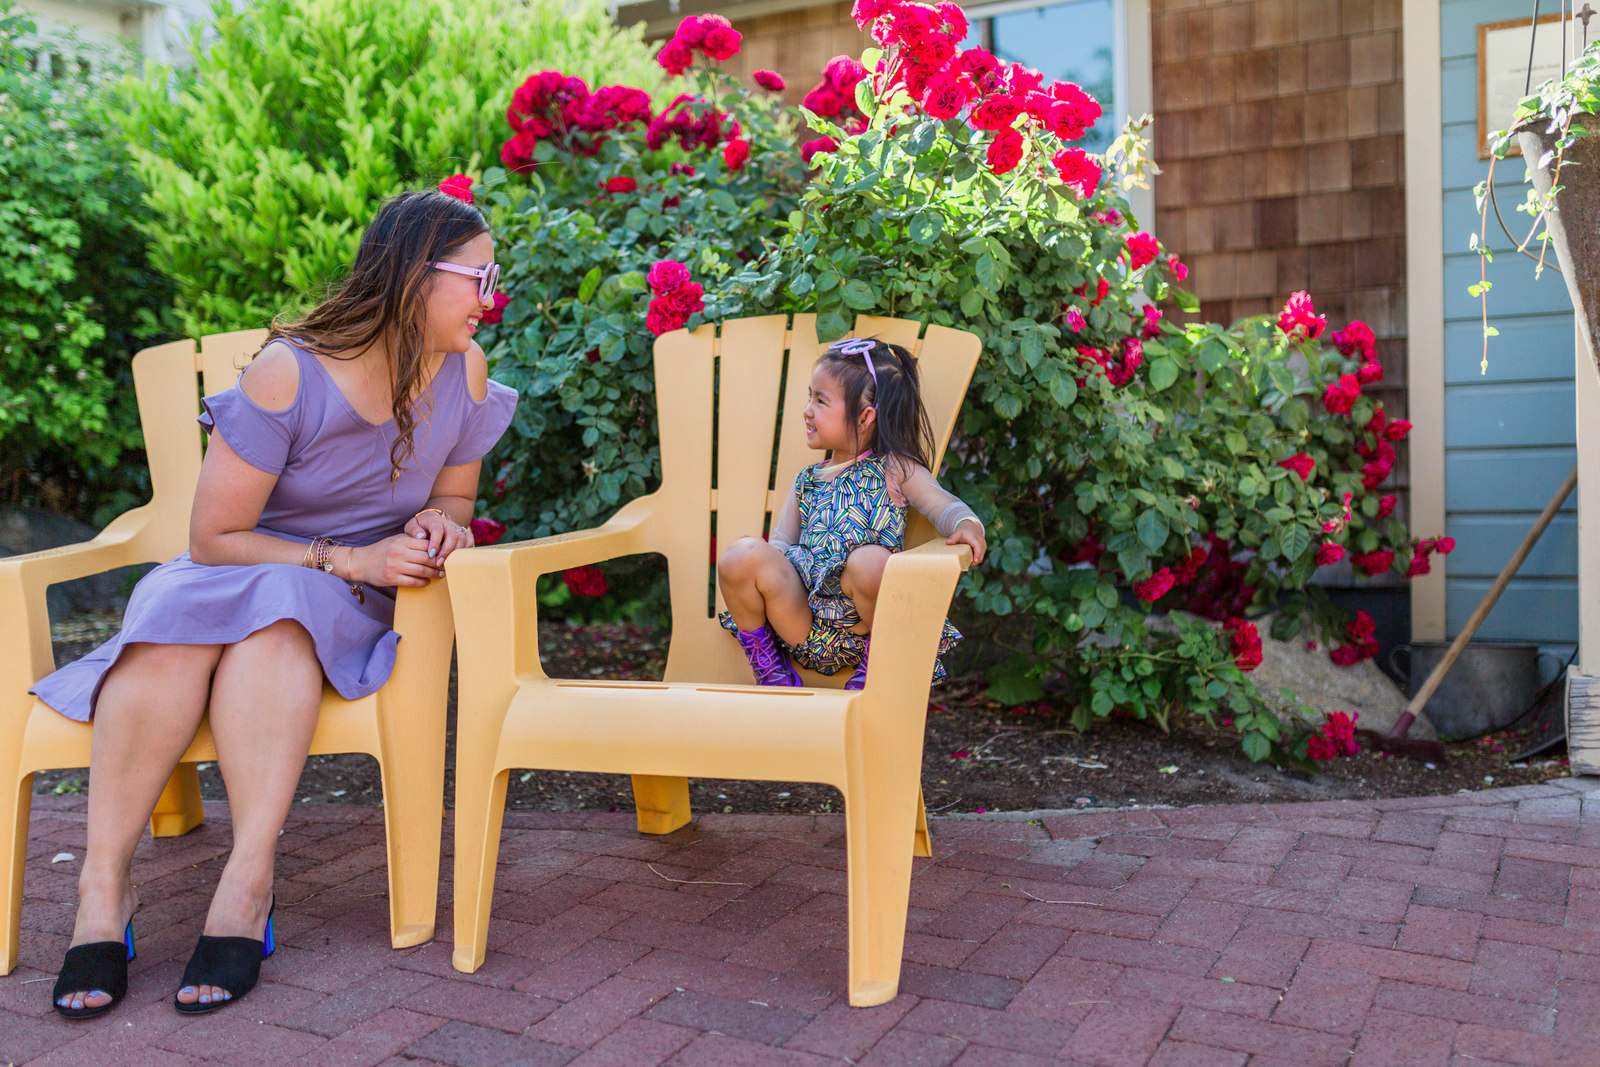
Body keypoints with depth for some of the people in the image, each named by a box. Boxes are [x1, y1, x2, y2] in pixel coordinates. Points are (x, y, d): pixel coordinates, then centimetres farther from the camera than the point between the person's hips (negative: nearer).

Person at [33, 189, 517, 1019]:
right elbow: (214, 537, -12)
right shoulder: (289, 373, -15)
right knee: (177, 617, -35)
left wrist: (436, 525, -12)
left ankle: (248, 879, -38)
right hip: (237, 572, -1)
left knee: (274, 615, -34)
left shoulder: (464, 372, -3)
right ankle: (104, 882, -30)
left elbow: (454, 496, 12)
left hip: (351, 601, 1)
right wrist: (346, 558, -22)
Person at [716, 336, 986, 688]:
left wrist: (967, 525, -22)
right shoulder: (805, 481, 23)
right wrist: (763, 564, -4)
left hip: (861, 627, -3)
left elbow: (945, 506, 2)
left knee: (870, 560, -38)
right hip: (803, 620, 3)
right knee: (742, 555, -22)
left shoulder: (893, 469, 10)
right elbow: (781, 542, 20)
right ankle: (768, 667, -1)